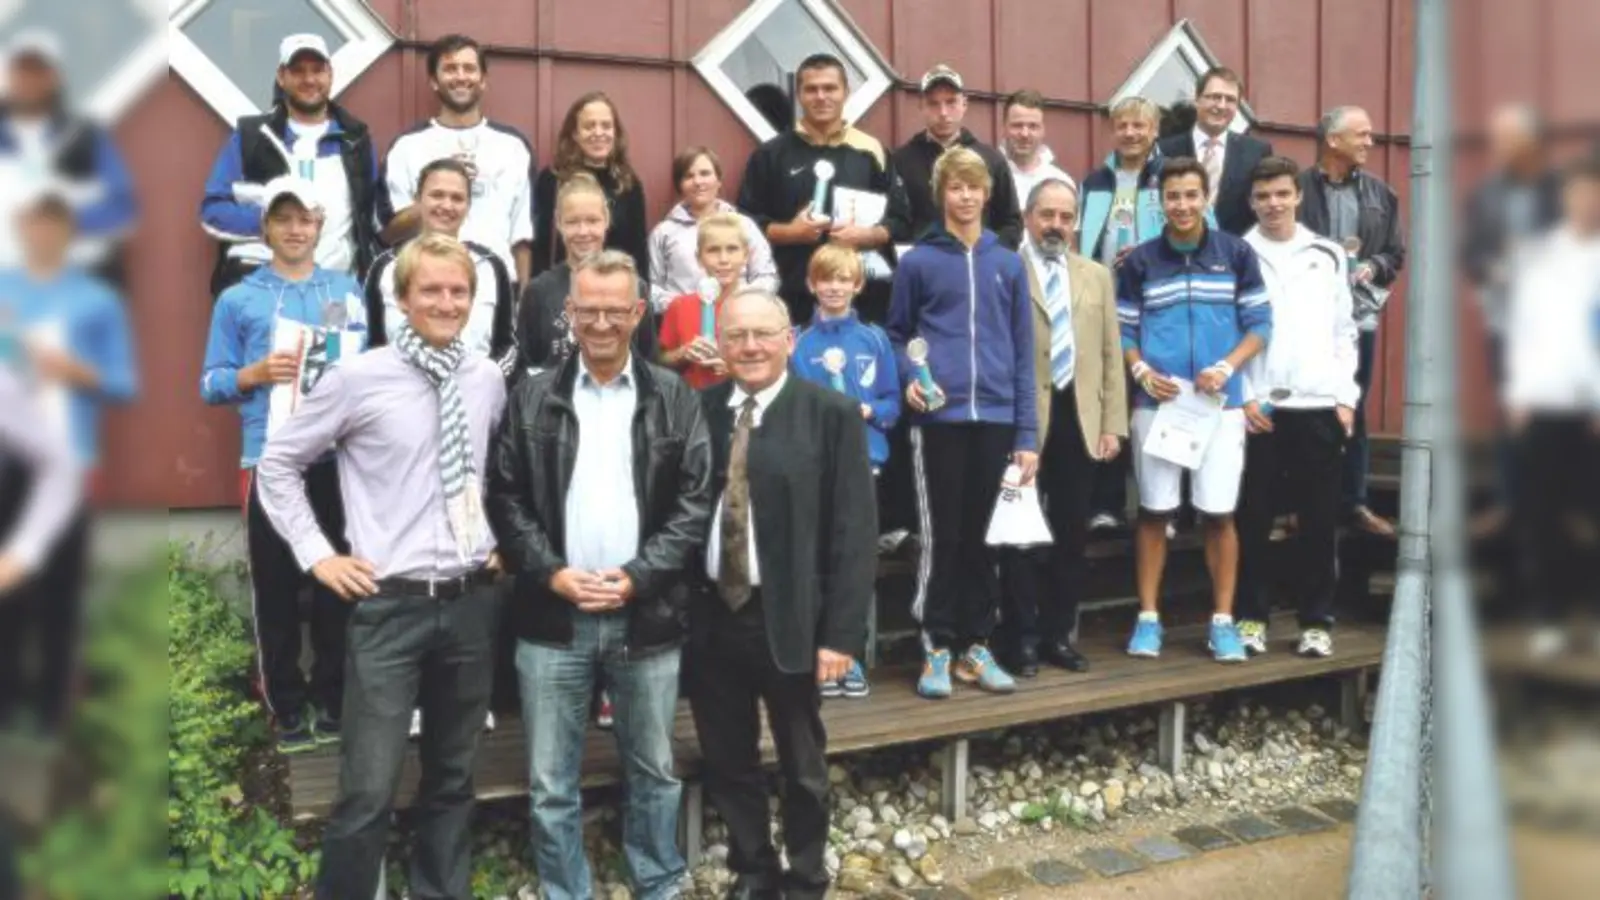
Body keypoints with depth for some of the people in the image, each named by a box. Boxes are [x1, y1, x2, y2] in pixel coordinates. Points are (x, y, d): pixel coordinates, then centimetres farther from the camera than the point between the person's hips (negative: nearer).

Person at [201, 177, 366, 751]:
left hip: (339, 458, 1)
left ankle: (331, 700, 17)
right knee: (275, 587, 1)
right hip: (269, 461, -1)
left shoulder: (348, 290, 13)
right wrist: (255, 373, -12)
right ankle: (288, 707, 12)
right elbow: (210, 383, 5)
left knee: (337, 581, 4)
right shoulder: (238, 299, 8)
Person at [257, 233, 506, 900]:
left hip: (473, 600, 4)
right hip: (390, 603, -4)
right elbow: (278, 463, 1)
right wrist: (317, 555, -3)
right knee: (368, 790, -5)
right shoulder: (357, 378, -8)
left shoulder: (488, 380, 5)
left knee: (453, 778, 16)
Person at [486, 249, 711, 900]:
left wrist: (636, 577, -12)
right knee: (551, 783, 8)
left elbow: (695, 501, -2)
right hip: (553, 616, 0)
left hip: (647, 615, 0)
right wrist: (551, 572, -11)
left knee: (653, 770, 15)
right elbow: (506, 499, 2)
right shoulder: (532, 399, 4)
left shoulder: (675, 399, 2)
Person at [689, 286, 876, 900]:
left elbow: (853, 532, -8)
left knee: (802, 765, 14)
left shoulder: (832, 414, -6)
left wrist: (841, 631, -12)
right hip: (709, 614, 3)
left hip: (788, 618, -3)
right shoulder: (697, 410, 3)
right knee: (727, 763, 15)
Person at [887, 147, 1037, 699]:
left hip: (995, 417, 2)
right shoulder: (918, 262, 3)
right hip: (939, 417, -2)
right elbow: (897, 335, 10)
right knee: (942, 535, 1)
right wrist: (909, 379, -11)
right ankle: (937, 649, 11)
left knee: (981, 536, 9)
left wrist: (1027, 433, 3)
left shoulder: (1009, 265, 10)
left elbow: (1023, 351, 8)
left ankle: (975, 645, 19)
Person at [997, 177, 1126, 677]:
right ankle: (1022, 638, 12)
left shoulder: (1097, 276, 14)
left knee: (1072, 534, 9)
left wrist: (1112, 424, 5)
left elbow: (1111, 353, 12)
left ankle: (1059, 634, 20)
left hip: (1079, 418, 5)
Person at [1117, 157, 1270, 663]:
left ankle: (1222, 621, 13)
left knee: (1219, 513, 2)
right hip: (1157, 403, 0)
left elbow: (1259, 323, 4)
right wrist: (1141, 370, -10)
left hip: (1221, 403, 0)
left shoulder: (1237, 255, 3)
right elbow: (1122, 330, 8)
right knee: (1154, 510, 5)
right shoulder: (1139, 261, 5)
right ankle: (1148, 618, 14)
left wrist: (1227, 367, -12)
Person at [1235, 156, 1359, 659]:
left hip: (1320, 405, 2)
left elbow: (1344, 333, 11)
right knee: (1253, 518, 2)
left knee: (1319, 519, 4)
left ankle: (1317, 621, 12)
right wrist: (1242, 396, -8)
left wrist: (1347, 397, 4)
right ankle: (1250, 617, 12)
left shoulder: (1328, 256, 12)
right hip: (1257, 407, -2)